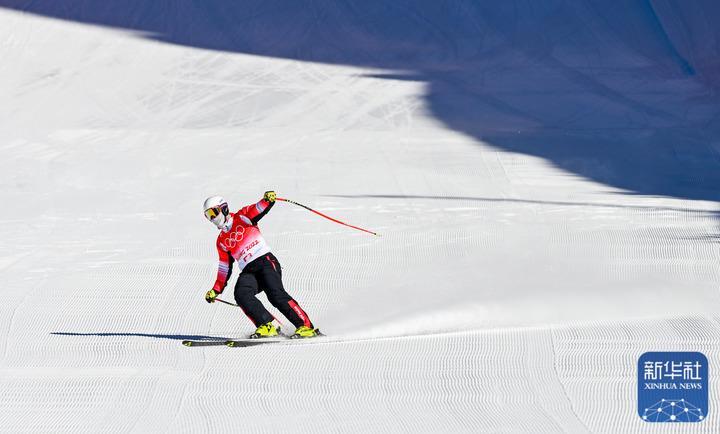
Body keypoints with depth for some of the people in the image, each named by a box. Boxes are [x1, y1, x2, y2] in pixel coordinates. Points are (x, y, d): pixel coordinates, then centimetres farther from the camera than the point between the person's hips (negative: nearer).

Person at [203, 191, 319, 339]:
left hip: (265, 261, -5)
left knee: (275, 294, -25)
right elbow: (225, 268, 28)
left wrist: (268, 200, -32)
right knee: (241, 294, -26)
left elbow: (258, 210, -10)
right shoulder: (221, 241, 23)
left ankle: (305, 326, -25)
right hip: (248, 271, 5)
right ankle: (267, 326, -29)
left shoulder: (241, 218, 8)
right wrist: (216, 290, 26)